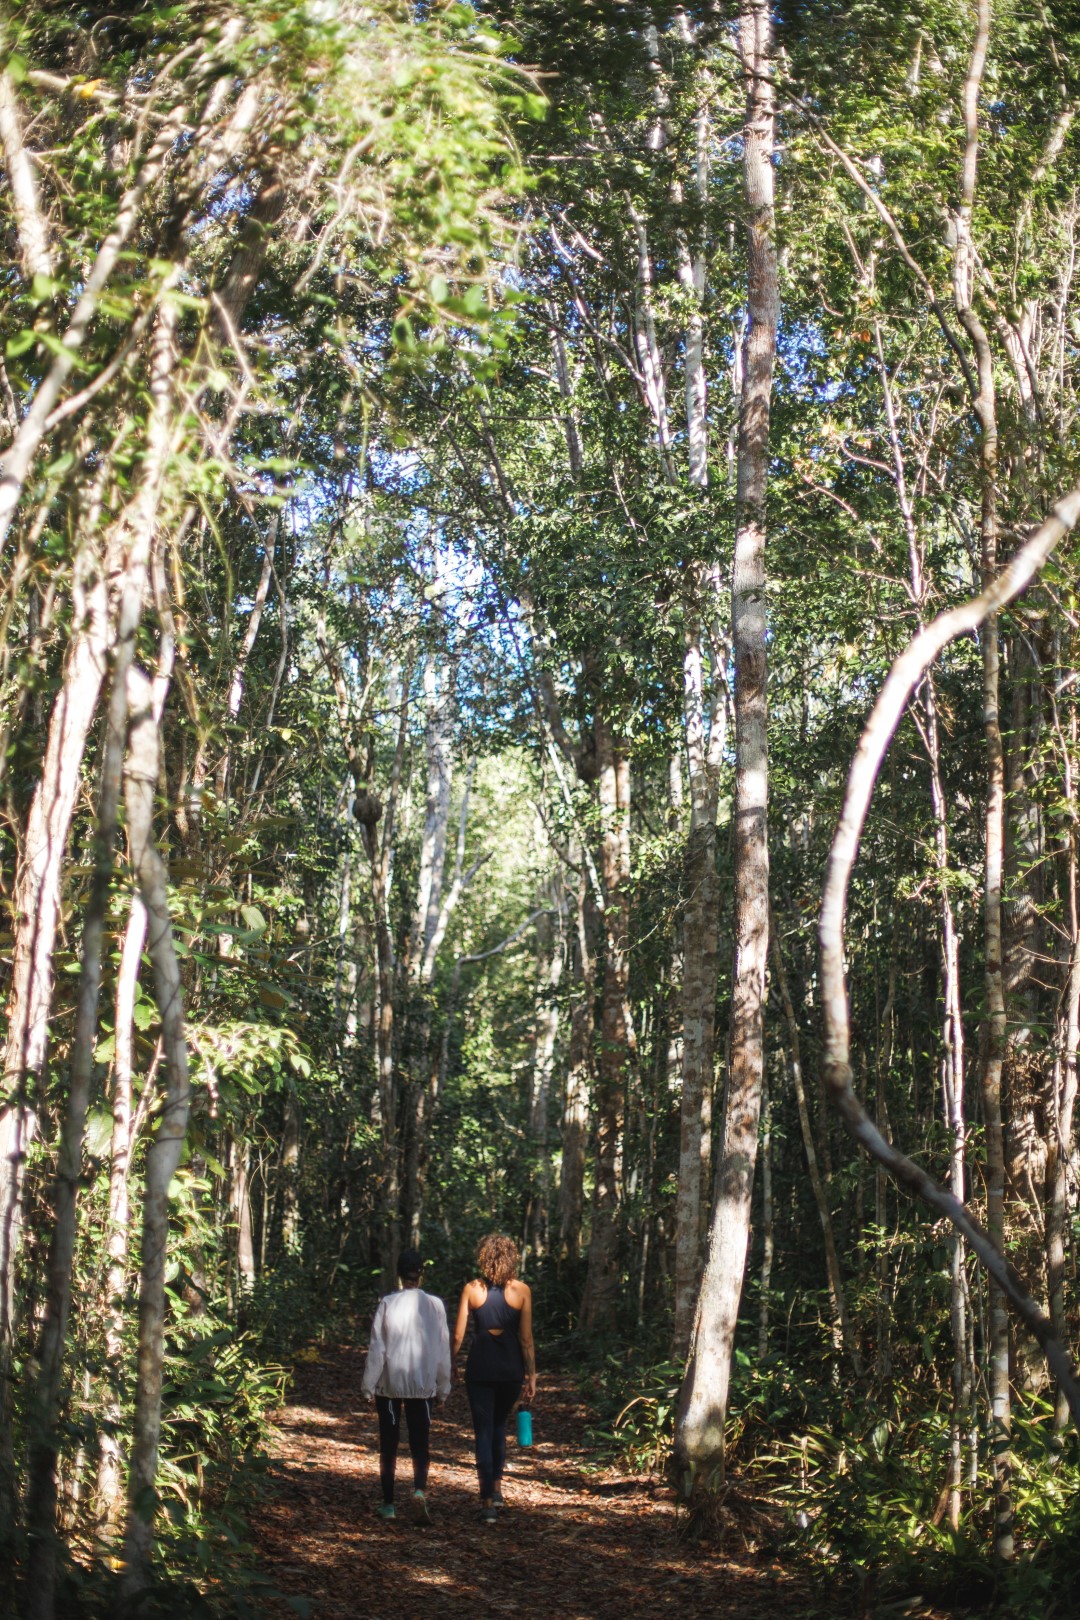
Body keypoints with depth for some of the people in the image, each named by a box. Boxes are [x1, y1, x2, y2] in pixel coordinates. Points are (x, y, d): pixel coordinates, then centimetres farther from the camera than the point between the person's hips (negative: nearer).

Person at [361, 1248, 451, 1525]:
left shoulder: (387, 1304, -7)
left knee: (388, 1444, 12)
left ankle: (388, 1504, 18)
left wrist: (369, 1385, 3)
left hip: (389, 1385, 0)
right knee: (420, 1444, 6)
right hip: (423, 1385, 0)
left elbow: (376, 1347, -5)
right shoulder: (435, 1305, -3)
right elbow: (442, 1349, 3)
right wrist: (443, 1387, 13)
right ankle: (419, 1491, -18)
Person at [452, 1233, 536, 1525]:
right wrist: (531, 1375, 3)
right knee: (499, 1425, 24)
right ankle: (496, 1486, 22)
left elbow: (458, 1335, -4)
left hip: (479, 1369, -1)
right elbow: (526, 1338, -4)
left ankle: (488, 1501, 1)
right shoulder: (521, 1290, -5)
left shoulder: (472, 1289, -5)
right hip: (511, 1369, 1)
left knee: (484, 1431, 5)